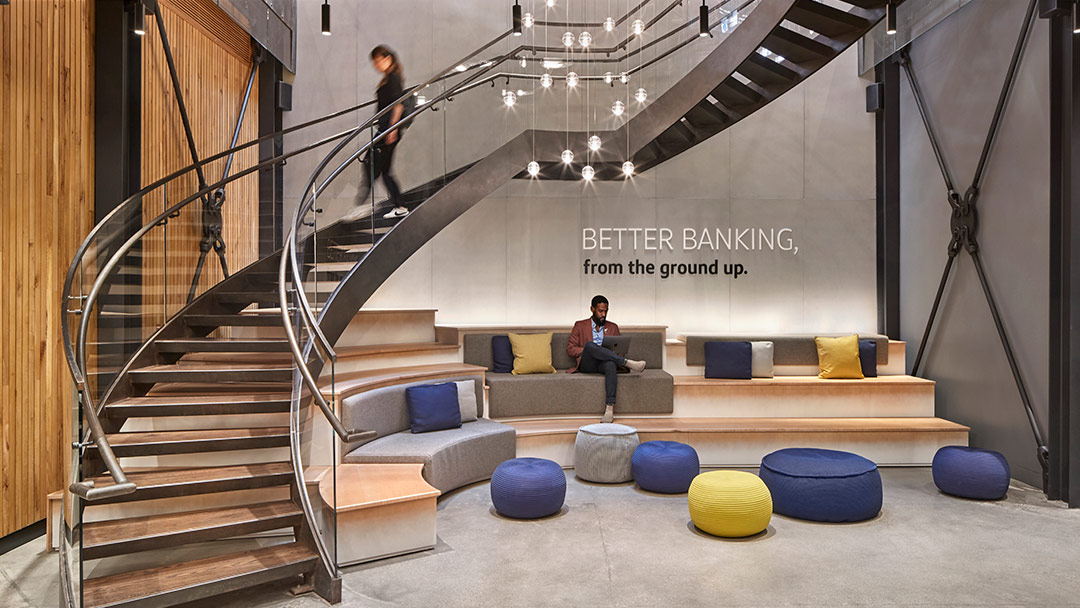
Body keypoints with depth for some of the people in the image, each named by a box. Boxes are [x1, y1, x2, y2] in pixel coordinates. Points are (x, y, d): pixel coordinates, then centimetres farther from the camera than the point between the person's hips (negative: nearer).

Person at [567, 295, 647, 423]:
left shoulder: (613, 327, 22)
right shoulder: (580, 326, 15)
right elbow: (570, 349, 7)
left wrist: (620, 354, -6)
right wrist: (587, 349, -10)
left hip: (604, 363, 1)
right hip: (587, 365, -1)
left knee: (611, 364, -38)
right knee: (590, 344, -36)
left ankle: (609, 408, -49)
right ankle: (627, 363, -35)